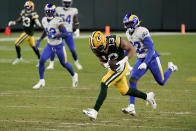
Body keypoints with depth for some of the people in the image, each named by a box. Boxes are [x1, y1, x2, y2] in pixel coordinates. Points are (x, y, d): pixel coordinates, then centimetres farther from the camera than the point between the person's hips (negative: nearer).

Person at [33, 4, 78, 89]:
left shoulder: (57, 21, -22)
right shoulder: (44, 20, -3)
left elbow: (65, 33, -21)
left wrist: (55, 36, -33)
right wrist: (39, 41, 12)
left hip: (59, 46, -4)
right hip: (49, 45, 4)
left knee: (64, 63, 11)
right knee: (41, 61, -11)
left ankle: (74, 76, 39)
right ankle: (41, 81, 2)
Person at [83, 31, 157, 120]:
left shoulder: (115, 41, -31)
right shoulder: (96, 48, -16)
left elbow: (132, 49, -18)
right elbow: (101, 61, 0)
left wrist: (123, 61, -30)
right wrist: (105, 64, -24)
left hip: (120, 67, -7)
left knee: (104, 84, -21)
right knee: (124, 91, 17)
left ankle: (95, 111, -22)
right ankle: (147, 97, 39)